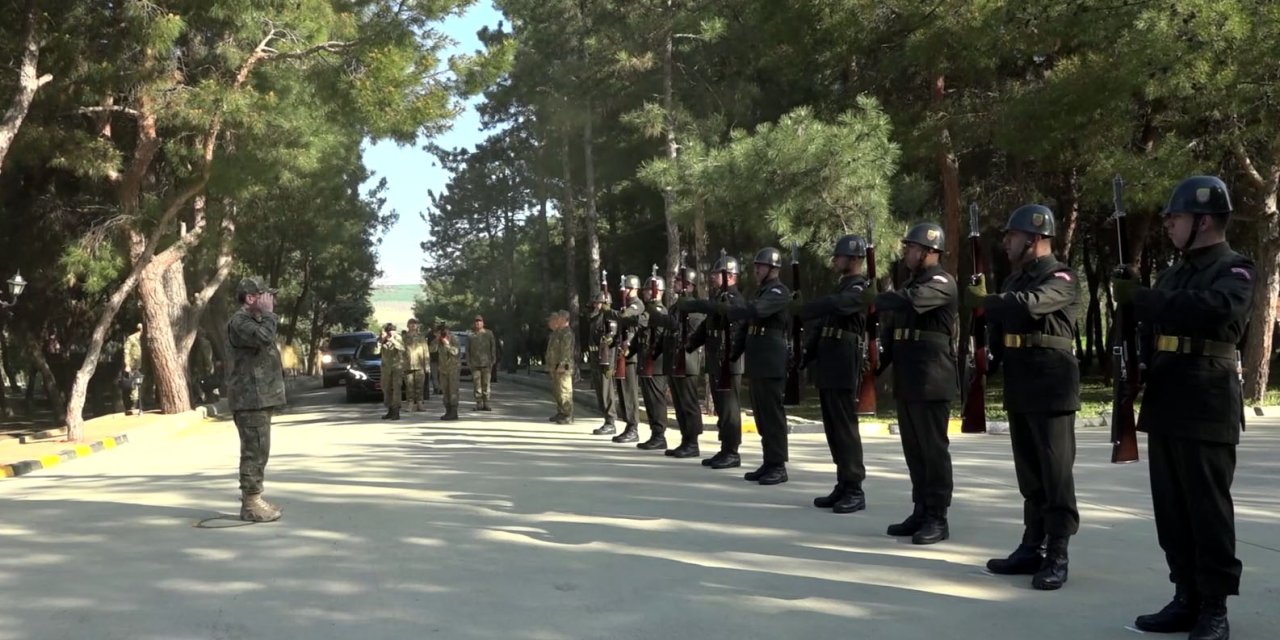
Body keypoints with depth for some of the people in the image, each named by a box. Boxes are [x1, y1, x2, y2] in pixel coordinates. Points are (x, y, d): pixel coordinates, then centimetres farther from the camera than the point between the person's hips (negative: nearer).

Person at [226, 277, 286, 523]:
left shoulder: (254, 320, 20)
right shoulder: (239, 321, -13)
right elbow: (264, 337, -30)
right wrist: (269, 313, -19)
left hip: (261, 396, 11)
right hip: (251, 397, -11)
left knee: (258, 449, 15)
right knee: (255, 450, -10)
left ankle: (253, 498, 22)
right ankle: (250, 504, -7)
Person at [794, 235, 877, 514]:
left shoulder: (862, 288, -8)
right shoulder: (842, 287, 21)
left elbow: (836, 304, -29)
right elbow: (824, 324, 23)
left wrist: (802, 309, -29)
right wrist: (806, 356, 19)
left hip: (844, 367, -9)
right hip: (828, 366, 9)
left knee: (845, 427, -7)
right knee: (833, 427, 11)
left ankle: (855, 491, -3)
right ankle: (843, 486, 17)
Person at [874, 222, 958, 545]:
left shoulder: (942, 283, -11)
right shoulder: (912, 281, 18)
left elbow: (910, 300, -29)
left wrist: (879, 300, -12)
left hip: (932, 379, -9)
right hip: (907, 379, 9)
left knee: (933, 449, -4)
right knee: (914, 449, 12)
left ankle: (938, 519, 1)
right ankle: (921, 512, 20)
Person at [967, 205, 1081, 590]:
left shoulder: (1061, 279, -9)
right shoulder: (1015, 279, 17)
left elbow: (1029, 305, -28)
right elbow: (1001, 322, 18)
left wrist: (983, 300, -15)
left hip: (1052, 386, -8)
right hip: (1019, 386, 8)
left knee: (1055, 472, -5)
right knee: (1029, 473, 12)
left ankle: (1057, 556, -1)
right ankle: (1033, 547, 19)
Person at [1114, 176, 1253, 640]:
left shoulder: (1235, 270, -5)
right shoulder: (1174, 273, 19)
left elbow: (1212, 309, -26)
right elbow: (1151, 331, 19)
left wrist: (1140, 299, -23)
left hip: (1207, 408, -7)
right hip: (1164, 405, 8)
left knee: (1208, 509, -3)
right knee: (1171, 510, 10)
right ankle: (1187, 598, 19)